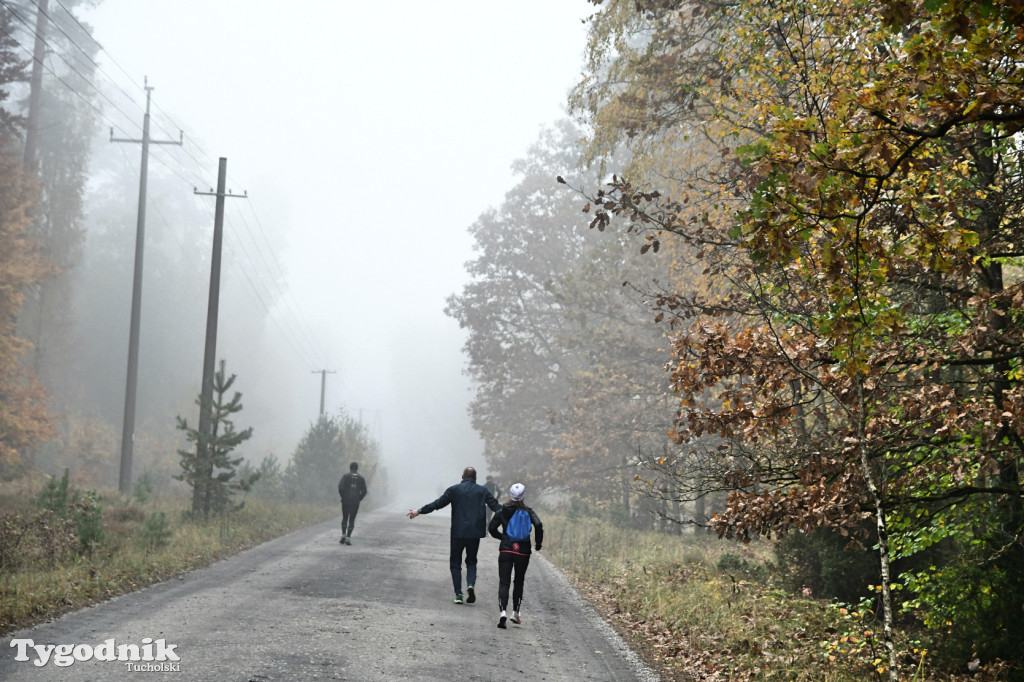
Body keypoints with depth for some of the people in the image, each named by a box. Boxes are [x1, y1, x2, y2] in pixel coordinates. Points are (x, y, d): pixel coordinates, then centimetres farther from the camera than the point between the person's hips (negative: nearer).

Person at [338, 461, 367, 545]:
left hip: (346, 501, -1)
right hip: (356, 502, 1)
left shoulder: (345, 476, 0)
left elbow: (340, 487, -11)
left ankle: (343, 535, 0)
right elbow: (364, 491, 0)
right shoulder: (361, 478, 6)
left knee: (345, 518, 15)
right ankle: (348, 538, -5)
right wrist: (359, 499, 10)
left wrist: (343, 497, 1)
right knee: (352, 520, 4)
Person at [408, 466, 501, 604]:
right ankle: (471, 584, -13)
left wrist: (419, 511, 9)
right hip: (475, 533, 1)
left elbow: (437, 504, -1)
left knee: (455, 562, 10)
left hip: (458, 532, -1)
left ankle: (458, 594, 2)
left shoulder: (454, 489, 0)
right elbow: (496, 506, 6)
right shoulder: (482, 491, 4)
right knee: (471, 562, 14)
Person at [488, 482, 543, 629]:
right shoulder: (528, 512, -2)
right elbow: (538, 525, -17)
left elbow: (491, 528, 4)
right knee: (519, 582, 18)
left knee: (504, 582, -2)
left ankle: (503, 611, -23)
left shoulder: (503, 511, 2)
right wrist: (538, 543, -3)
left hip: (506, 550, 0)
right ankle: (515, 613, 23)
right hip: (523, 552, 0)